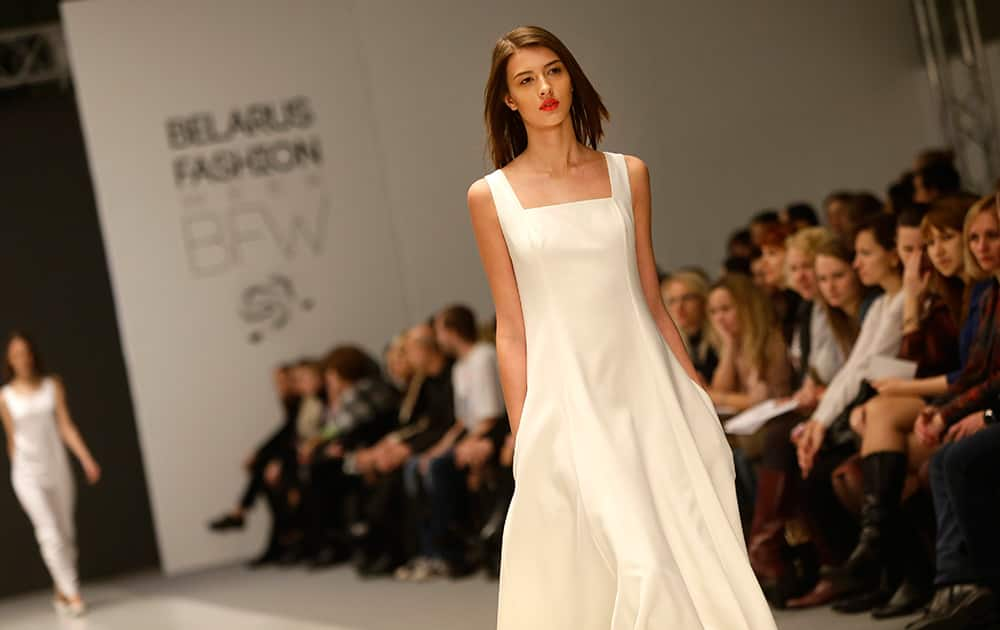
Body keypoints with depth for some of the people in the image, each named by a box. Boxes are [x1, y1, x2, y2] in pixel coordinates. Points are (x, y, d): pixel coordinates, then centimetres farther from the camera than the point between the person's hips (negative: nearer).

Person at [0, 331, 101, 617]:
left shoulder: (52, 385, 0)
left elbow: (66, 427, -3)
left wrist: (87, 460, -12)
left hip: (57, 468, 2)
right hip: (28, 474, -2)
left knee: (66, 532, 6)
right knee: (50, 532, -12)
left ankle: (62, 593, 20)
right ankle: (73, 594, -10)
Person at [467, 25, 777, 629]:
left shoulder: (628, 174, 8)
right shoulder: (491, 197, 2)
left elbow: (653, 302, 11)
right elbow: (511, 330, 2)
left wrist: (698, 398, 8)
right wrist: (522, 436, -3)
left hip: (645, 389, 3)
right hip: (565, 399, -3)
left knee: (692, 563, 0)